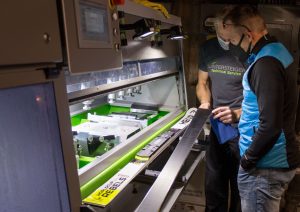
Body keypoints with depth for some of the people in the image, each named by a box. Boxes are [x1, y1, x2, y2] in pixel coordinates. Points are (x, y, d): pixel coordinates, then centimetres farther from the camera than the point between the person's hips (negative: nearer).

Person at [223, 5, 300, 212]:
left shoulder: (266, 63, -24)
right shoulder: (275, 51, 8)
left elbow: (270, 126, -29)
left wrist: (247, 160, -16)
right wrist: (239, 113, 18)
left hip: (266, 165, -10)